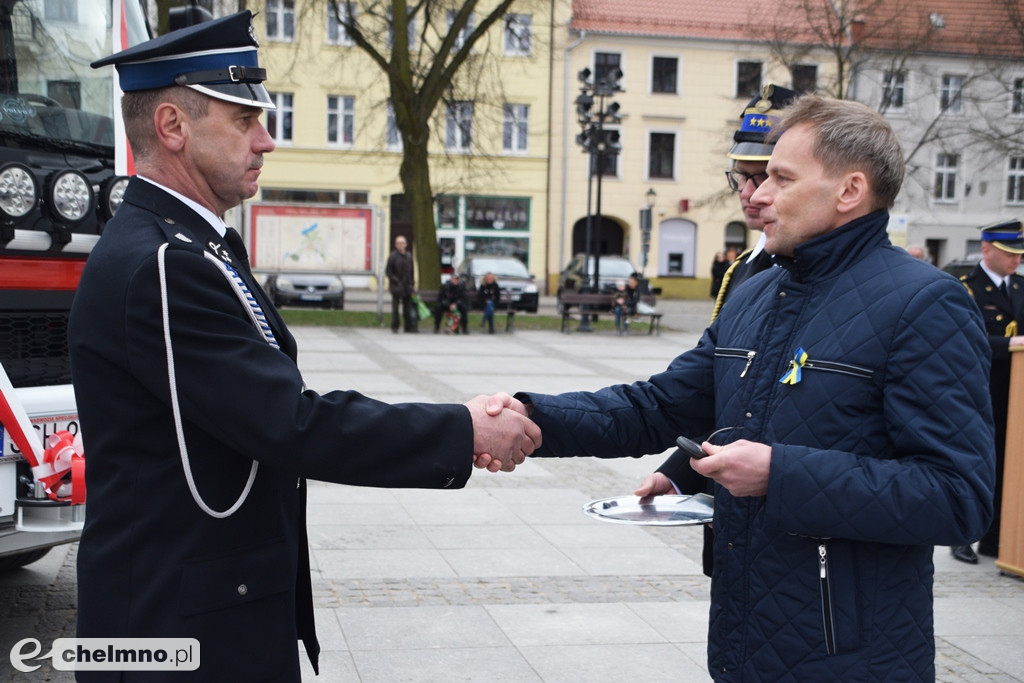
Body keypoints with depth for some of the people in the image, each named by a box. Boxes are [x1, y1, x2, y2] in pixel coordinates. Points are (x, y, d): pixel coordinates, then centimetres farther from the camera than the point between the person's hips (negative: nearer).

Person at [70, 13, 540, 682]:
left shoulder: (183, 249, 11)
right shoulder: (161, 267, -21)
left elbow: (280, 406, 7)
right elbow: (296, 425, -24)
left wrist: (451, 427, -2)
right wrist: (462, 432, -15)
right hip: (186, 624, -10)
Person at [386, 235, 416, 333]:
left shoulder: (409, 256, 10)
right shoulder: (393, 256, -7)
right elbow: (388, 271, -8)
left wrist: (412, 283, 8)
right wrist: (396, 281, -15)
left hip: (407, 286, 5)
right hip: (396, 287, -5)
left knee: (407, 307, 6)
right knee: (395, 307, 1)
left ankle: (409, 326, 10)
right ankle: (394, 327, 8)